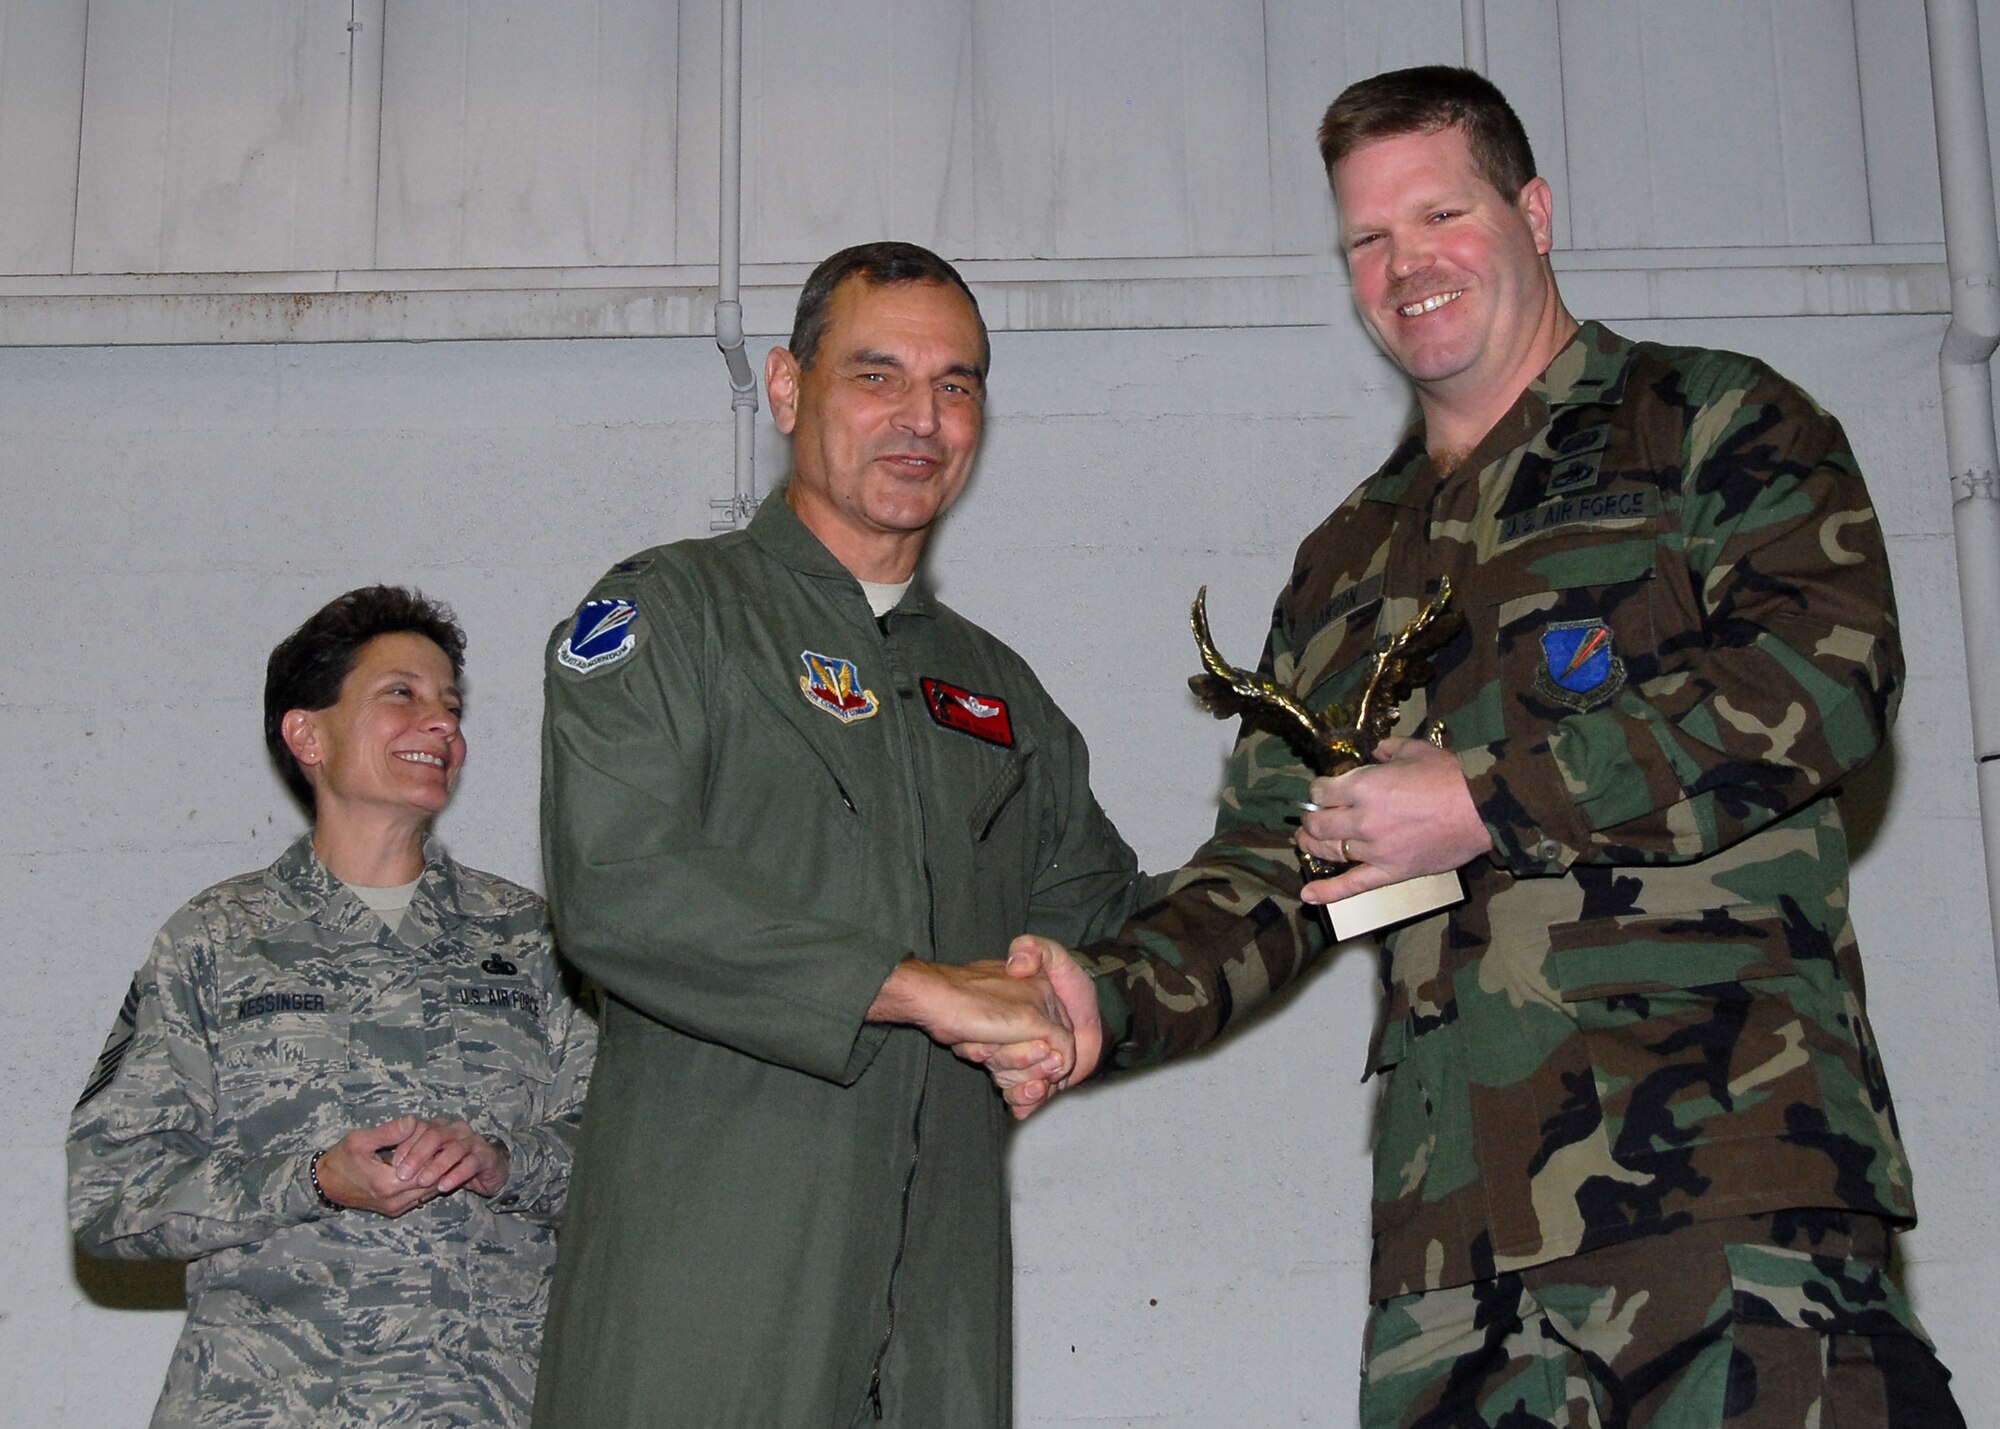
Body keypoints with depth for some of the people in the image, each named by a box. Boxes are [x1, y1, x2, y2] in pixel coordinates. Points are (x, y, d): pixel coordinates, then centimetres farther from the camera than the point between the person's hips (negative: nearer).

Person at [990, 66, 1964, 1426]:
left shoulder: (1715, 422, 9)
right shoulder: (1345, 566, 24)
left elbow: (1827, 674, -8)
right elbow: (1271, 870, 22)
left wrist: (1492, 802, -8)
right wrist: (1109, 996, 3)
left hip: (1728, 1154, -4)